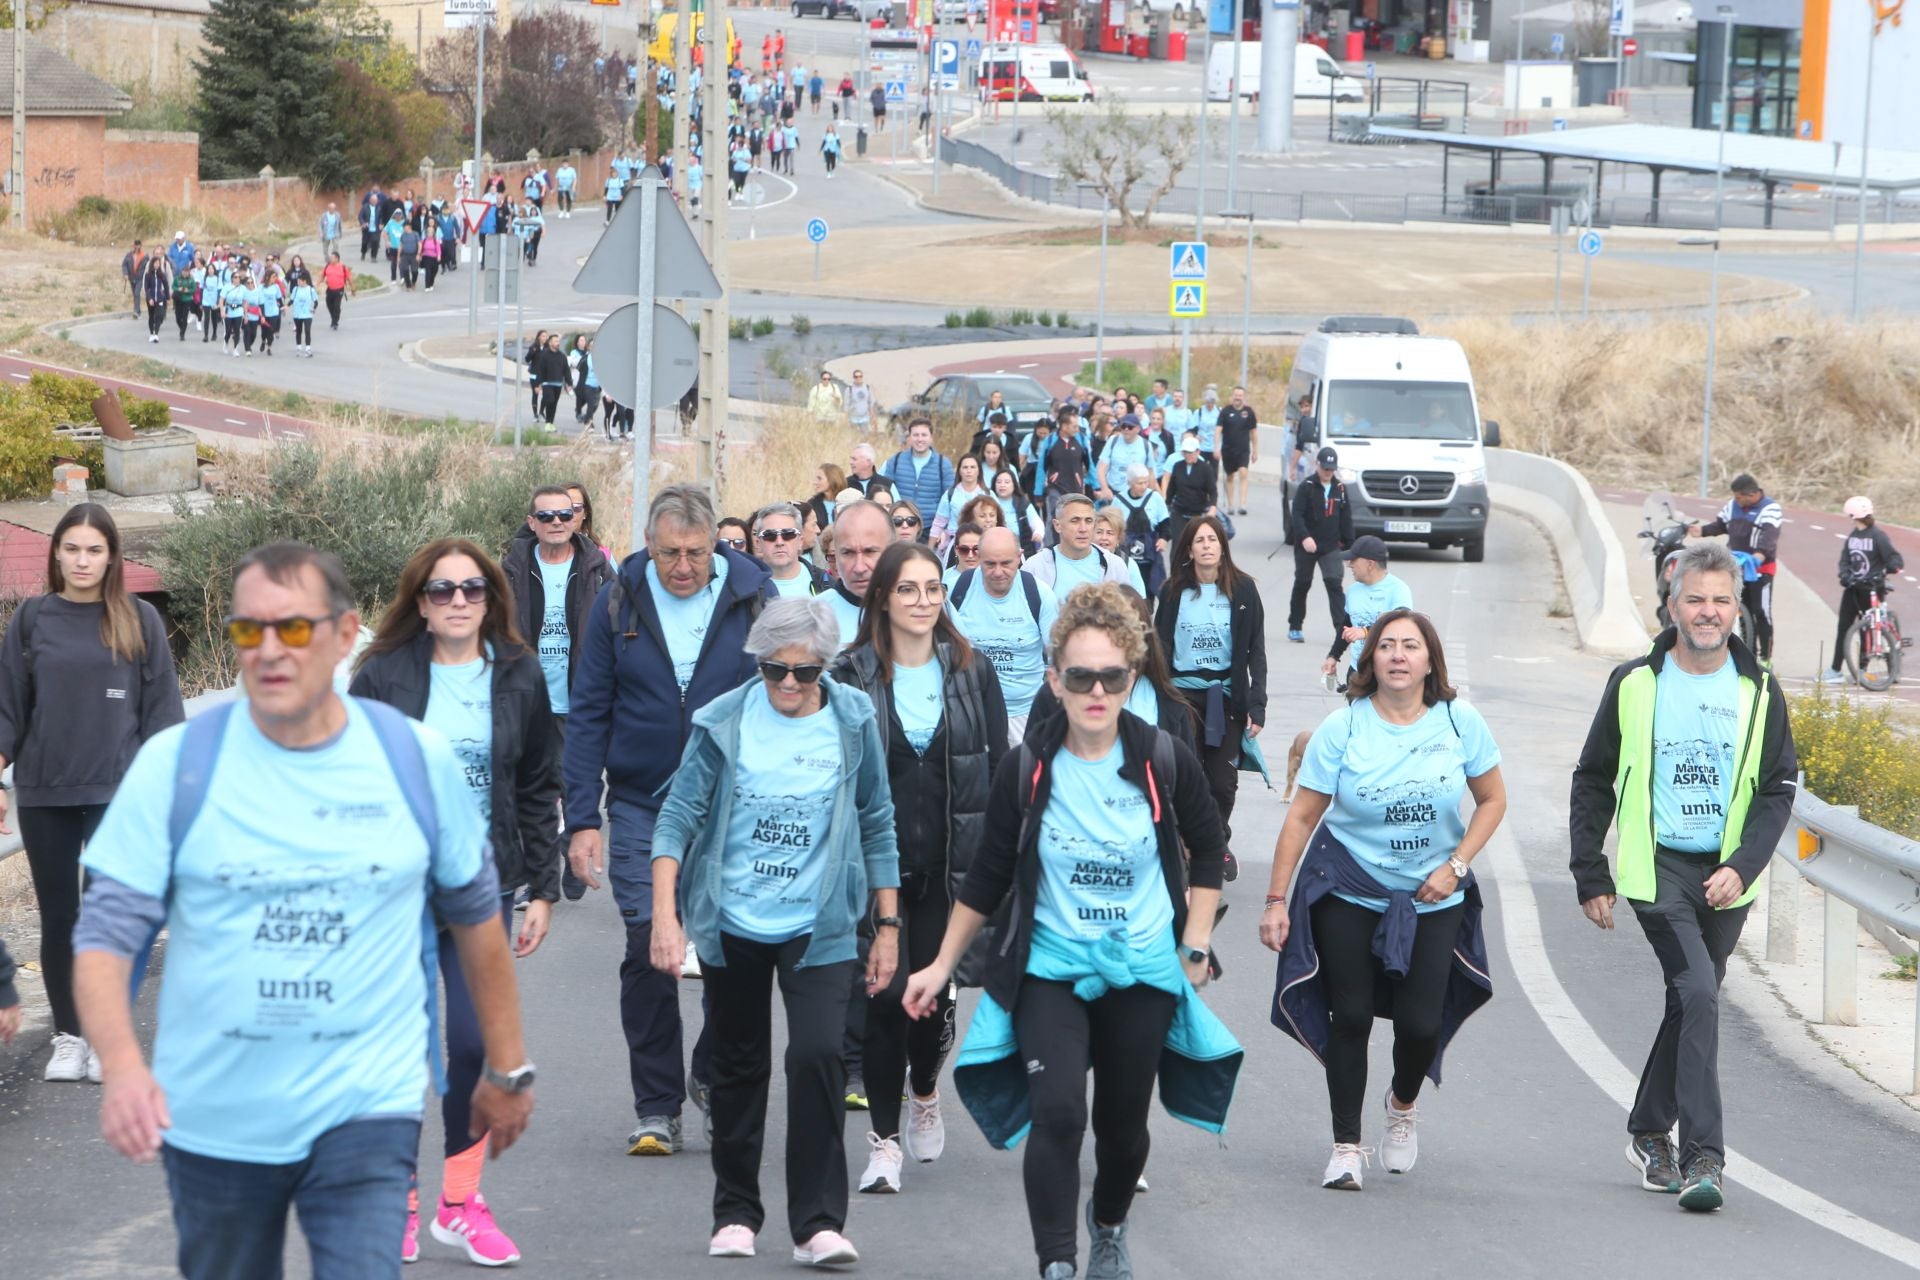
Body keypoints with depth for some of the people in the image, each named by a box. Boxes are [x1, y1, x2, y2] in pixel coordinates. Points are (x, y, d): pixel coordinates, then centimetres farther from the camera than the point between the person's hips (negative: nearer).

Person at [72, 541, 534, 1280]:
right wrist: (121, 1063, -26)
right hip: (213, 1121, 1)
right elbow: (105, 937, -8)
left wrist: (507, 1069, 17)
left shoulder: (416, 761, -1)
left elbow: (477, 918, 12)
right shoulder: (175, 765, -5)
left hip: (366, 1114, -1)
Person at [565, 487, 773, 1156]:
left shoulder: (754, 598, -2)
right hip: (641, 808, 0)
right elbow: (587, 716, 2)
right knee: (648, 951, -4)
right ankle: (657, 1108, 6)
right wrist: (581, 819, -4)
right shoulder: (618, 603, -1)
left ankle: (716, 1076, 23)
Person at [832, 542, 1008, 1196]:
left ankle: (925, 1093, 37)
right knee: (885, 993, -7)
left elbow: (999, 768, 7)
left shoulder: (971, 671, 4)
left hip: (948, 862, 2)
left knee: (935, 988, 7)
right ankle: (885, 1138, 0)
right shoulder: (852, 675, -1)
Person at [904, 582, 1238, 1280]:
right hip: (1050, 967, -1)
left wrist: (1197, 943, 4)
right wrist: (943, 966, 6)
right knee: (1057, 1112, -20)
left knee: (1123, 1123, 13)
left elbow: (1206, 849, 9)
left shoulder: (1164, 760, -9)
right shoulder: (1026, 769, -9)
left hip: (1143, 970, 1)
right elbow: (987, 875, 3)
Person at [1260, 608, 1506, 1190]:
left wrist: (1455, 866, -8)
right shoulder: (1342, 728, -10)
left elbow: (1492, 799, 5)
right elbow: (1302, 817, -6)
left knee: (1421, 1022, -6)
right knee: (1350, 1016, -4)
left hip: (1431, 897, 1)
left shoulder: (1460, 722, -6)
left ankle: (1403, 1105, 28)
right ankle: (1346, 1147, 10)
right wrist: (1276, 900, -9)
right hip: (1347, 891, -1)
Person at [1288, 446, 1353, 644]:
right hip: (1306, 545, -2)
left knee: (1335, 584, -10)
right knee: (1302, 585, 11)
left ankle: (1342, 629, -16)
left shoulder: (1340, 488, 5)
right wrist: (1304, 537, -28)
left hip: (1331, 546, 2)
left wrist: (1349, 545, 7)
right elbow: (1297, 514, -14)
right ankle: (1294, 627, 24)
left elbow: (1346, 519, 9)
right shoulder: (1307, 486, -7)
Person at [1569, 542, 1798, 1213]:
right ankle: (1703, 1156, -20)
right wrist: (1591, 877, 3)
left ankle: (1650, 1129, 34)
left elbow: (1779, 789, 4)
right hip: (1658, 867, -3)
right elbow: (1593, 781, 7)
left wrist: (1742, 867, -11)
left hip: (1727, 875, 3)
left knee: (1691, 1003, 13)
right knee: (1699, 994, -19)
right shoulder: (1635, 685, 0)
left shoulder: (1758, 691, 4)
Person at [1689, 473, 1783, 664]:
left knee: (1761, 613, -6)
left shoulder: (1770, 509, -14)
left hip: (1761, 569, -7)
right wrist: (1702, 530, -11)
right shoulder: (1733, 506, 8)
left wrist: (1760, 554, -46)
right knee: (1743, 612, 12)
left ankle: (1766, 657, 0)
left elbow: (1769, 534, -28)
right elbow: (1720, 524, 10)